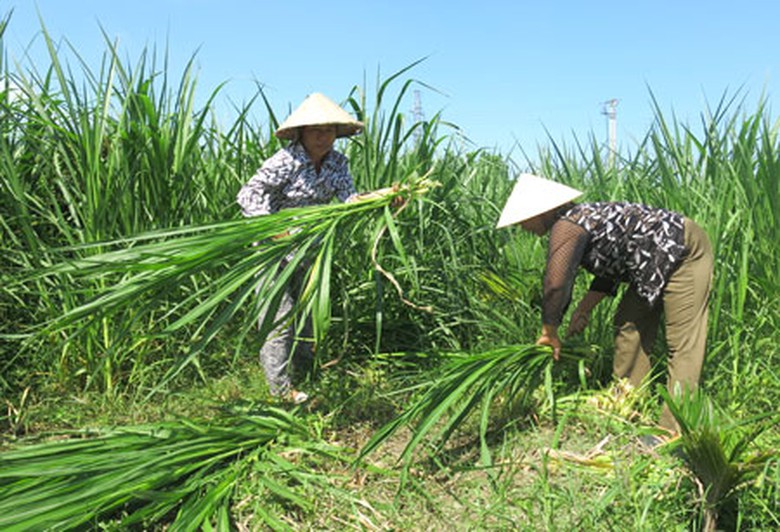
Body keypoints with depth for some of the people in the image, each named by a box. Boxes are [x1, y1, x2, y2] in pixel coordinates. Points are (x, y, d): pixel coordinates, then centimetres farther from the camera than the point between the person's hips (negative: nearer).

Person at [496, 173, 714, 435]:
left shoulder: (567, 226, -23)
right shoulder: (577, 221, 7)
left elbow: (556, 283, -28)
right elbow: (610, 263, 15)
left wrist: (549, 332, -13)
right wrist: (585, 308, 5)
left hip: (684, 253, -11)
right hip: (658, 260, 11)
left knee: (682, 342, -9)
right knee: (629, 324, 14)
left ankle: (673, 429, -6)